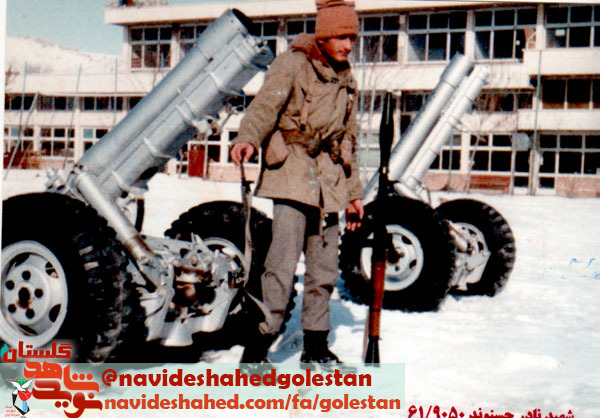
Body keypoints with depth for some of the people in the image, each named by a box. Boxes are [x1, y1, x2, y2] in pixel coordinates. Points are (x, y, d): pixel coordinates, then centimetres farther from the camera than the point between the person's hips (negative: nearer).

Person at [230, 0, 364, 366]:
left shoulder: (346, 80, 19)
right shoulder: (292, 65, -1)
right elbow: (266, 105, -17)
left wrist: (354, 193, 24)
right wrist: (247, 139, -38)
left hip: (329, 183, 7)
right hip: (291, 174, -6)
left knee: (324, 267, 8)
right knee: (284, 261, -15)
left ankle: (316, 345, 19)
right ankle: (258, 345, -9)